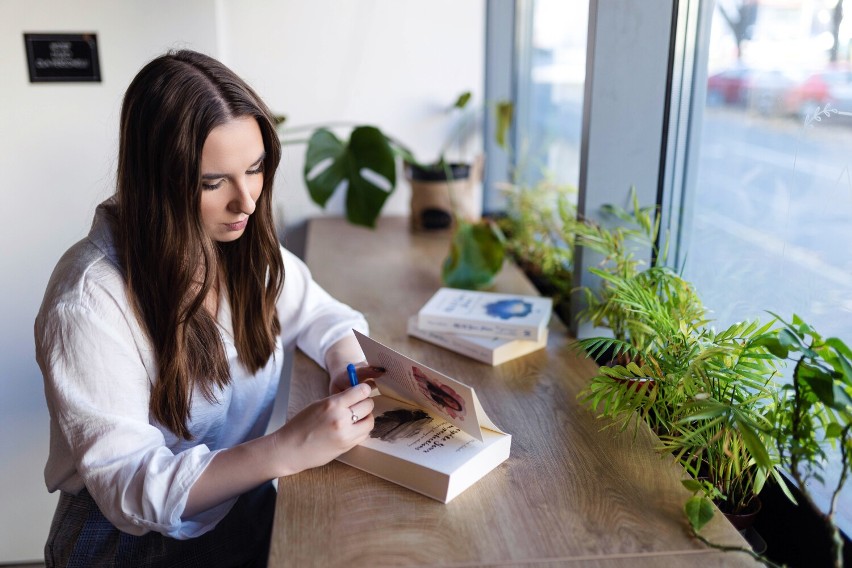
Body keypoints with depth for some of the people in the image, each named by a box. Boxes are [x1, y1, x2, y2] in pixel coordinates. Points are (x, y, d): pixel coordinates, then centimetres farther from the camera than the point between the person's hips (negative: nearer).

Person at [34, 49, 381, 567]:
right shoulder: (89, 301, -23)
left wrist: (347, 365, -13)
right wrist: (286, 450, -33)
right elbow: (124, 483, -22)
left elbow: (317, 312, 9)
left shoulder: (246, 244, -5)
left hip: (251, 514, 6)